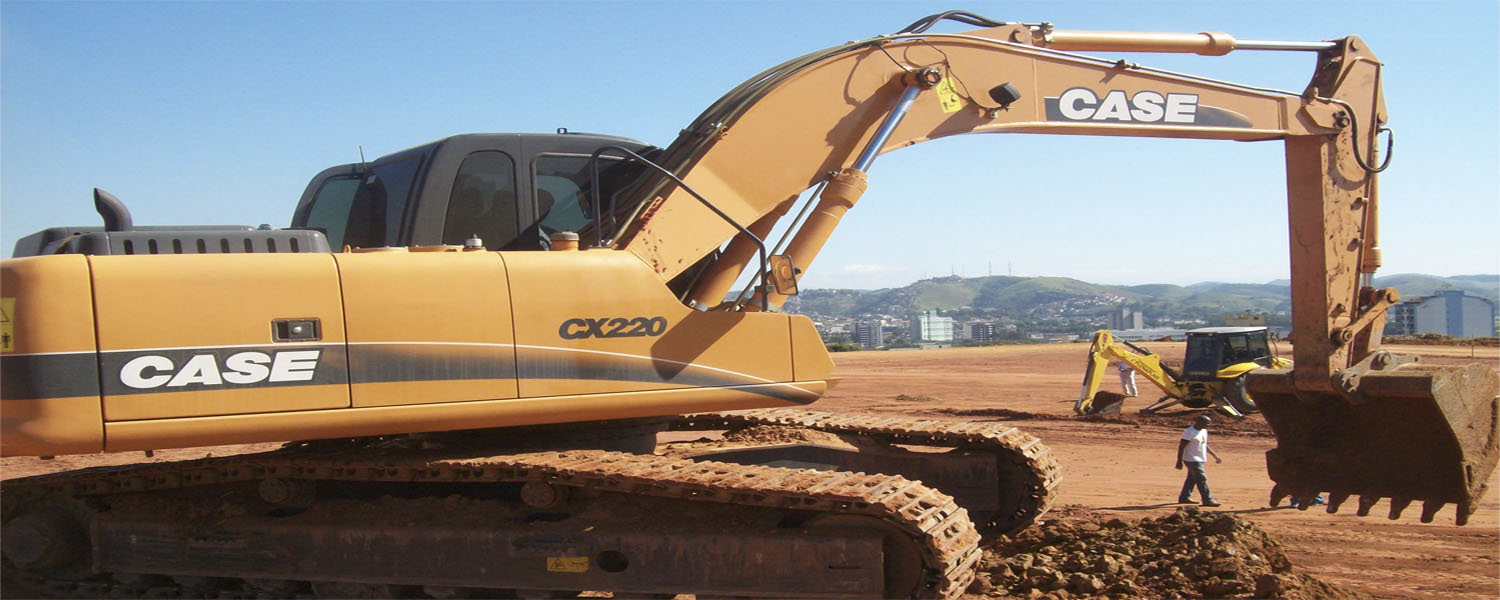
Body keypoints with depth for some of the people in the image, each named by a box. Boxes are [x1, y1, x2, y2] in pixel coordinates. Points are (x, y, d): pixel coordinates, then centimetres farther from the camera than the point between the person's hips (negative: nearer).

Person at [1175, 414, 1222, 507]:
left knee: (1192, 479, 15)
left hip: (1200, 460, 9)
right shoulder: (1190, 432, -17)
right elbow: (1181, 446, -17)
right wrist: (1179, 461, -18)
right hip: (1192, 460, -9)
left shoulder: (1204, 431, 12)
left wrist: (1215, 456, 19)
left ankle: (1184, 498, 23)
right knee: (1202, 480, -10)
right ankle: (1207, 500, -9)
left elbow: (1205, 445, 23)